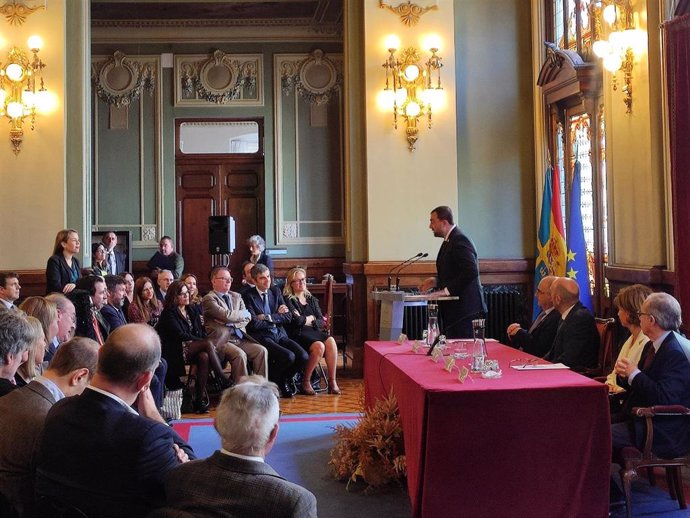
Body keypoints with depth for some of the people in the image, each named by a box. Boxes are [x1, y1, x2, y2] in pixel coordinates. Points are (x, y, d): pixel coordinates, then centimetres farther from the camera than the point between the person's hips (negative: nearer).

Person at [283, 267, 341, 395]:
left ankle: (332, 381, -24)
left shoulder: (312, 299, 23)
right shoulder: (287, 299, 3)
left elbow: (322, 322, 14)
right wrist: (311, 318, 4)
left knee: (331, 341, -26)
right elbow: (296, 320, -11)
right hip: (298, 334, -5)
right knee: (319, 346, -32)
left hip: (314, 332, 5)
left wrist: (306, 320, -2)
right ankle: (305, 382, -17)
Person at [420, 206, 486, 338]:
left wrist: (447, 290, -21)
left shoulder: (460, 240, -15)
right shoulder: (450, 240, 18)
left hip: (464, 310, -10)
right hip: (454, 309, 10)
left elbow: (471, 271, -25)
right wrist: (436, 281, 12)